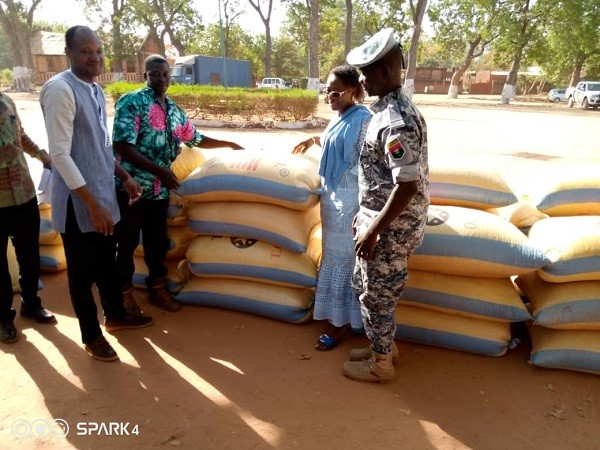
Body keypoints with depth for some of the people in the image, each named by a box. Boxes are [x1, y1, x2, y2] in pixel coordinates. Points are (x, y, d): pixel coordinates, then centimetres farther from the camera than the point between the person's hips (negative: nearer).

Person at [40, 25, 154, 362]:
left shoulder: (96, 89, 9)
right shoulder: (60, 89, -17)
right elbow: (60, 154, -21)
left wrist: (125, 177, 15)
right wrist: (92, 204, -23)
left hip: (105, 194, 8)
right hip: (78, 202, -8)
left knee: (107, 262, 22)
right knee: (83, 270, 8)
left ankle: (115, 316, 41)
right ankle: (92, 336, 26)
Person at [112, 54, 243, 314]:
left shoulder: (174, 110, 12)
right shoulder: (131, 103, -10)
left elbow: (196, 139, 24)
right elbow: (122, 146, -19)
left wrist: (230, 144, 24)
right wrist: (159, 170, -25)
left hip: (159, 189, 6)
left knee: (157, 241, 16)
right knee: (127, 242, 6)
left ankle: (157, 289, 32)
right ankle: (124, 293, 23)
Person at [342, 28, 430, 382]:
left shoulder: (397, 121, -23)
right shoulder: (390, 110, 9)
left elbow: (407, 186, -27)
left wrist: (373, 230, -22)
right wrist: (366, 214, 21)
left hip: (391, 229, -10)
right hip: (382, 220, 10)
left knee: (377, 295, 7)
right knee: (365, 285, 22)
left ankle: (381, 364, 28)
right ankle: (385, 346, 40)